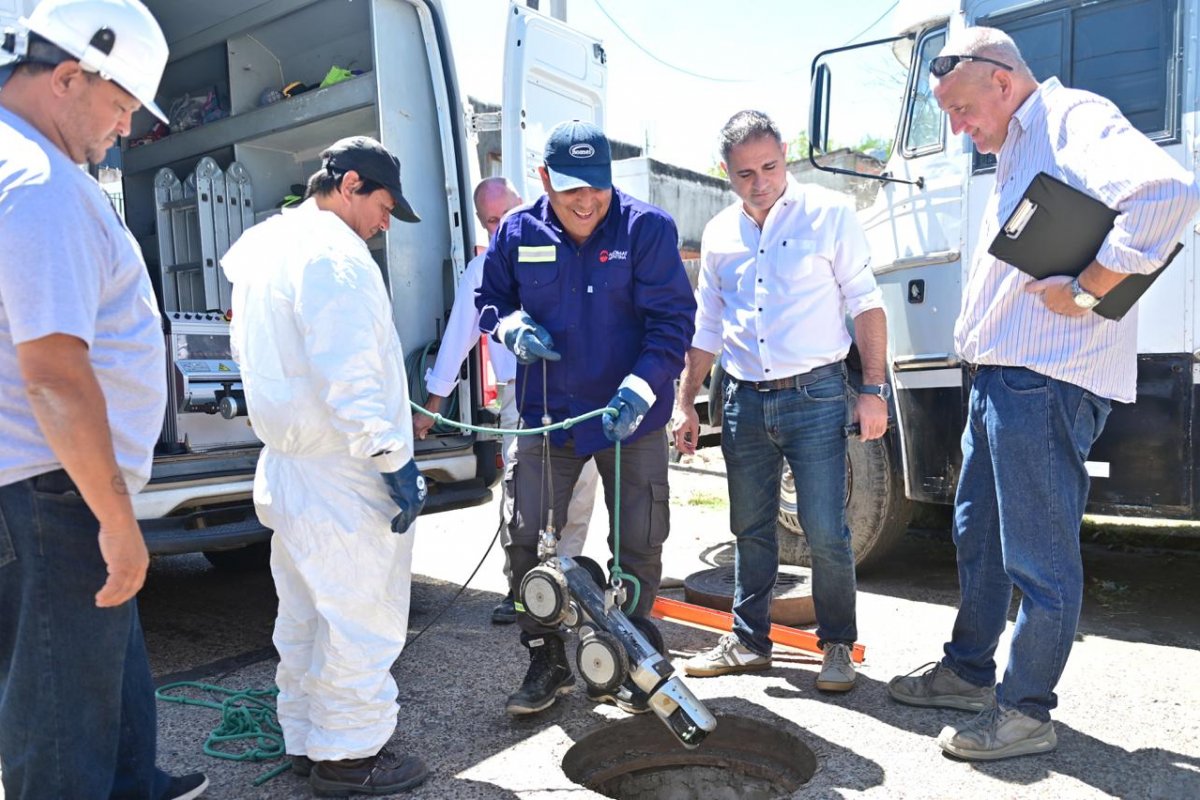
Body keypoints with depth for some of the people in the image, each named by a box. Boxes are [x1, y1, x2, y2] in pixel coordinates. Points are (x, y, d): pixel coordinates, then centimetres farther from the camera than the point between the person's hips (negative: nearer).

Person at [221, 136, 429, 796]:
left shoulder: (262, 247, 16)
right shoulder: (333, 252, -17)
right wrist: (394, 459, -21)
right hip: (342, 476, -10)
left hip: (286, 465, 10)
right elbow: (348, 375, -24)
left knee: (304, 617, 19)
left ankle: (305, 741, 32)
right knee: (364, 620, 3)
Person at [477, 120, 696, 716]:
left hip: (631, 417, -2)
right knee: (526, 541, 2)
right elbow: (488, 300, 14)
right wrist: (512, 327, -10)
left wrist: (641, 385, -26)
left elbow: (672, 319, -12)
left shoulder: (647, 228, -9)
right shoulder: (517, 233, 0)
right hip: (546, 415, 2)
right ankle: (547, 661, 24)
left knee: (638, 546, 8)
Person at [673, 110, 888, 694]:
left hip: (815, 395, -4)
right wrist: (685, 402, 14)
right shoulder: (718, 235, 12)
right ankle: (748, 641, 26)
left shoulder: (829, 214, -1)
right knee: (750, 530, 12)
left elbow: (866, 304, -1)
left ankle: (837, 645, 16)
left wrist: (873, 389, -8)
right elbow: (707, 328, 17)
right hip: (744, 401, 4)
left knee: (825, 531, -4)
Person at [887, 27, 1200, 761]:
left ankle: (1026, 711, 14)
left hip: (1045, 381, -10)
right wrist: (978, 338, 13)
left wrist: (1087, 291, -22)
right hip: (1000, 374, 11)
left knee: (1039, 557, 0)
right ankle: (968, 671, 33)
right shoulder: (1015, 151, 21)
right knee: (978, 533, 18)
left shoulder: (1074, 119, -9)